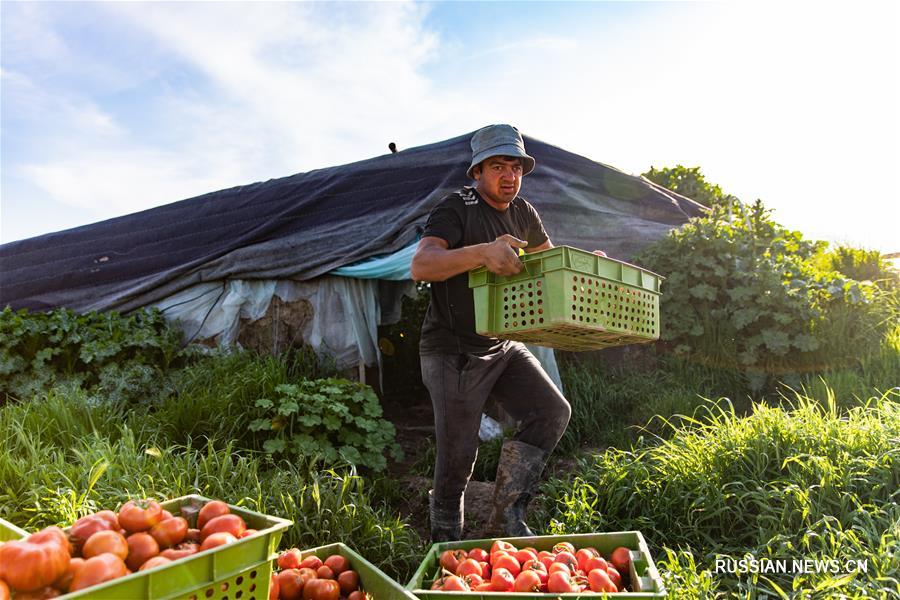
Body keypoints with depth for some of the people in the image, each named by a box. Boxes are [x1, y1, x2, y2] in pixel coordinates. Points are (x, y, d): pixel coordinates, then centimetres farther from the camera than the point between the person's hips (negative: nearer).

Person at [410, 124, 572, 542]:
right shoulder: (457, 209, -13)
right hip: (453, 351, -7)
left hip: (503, 346, 7)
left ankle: (507, 514, 10)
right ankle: (445, 537, 23)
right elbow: (421, 265, -29)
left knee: (552, 412, -3)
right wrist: (482, 252, -44)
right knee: (458, 453, -2)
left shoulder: (522, 213, 9)